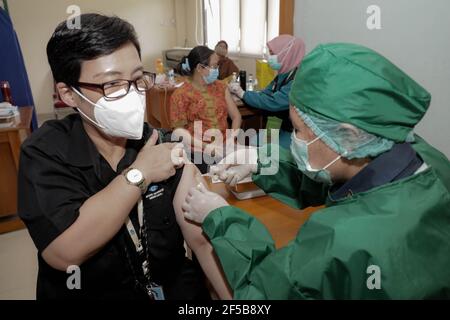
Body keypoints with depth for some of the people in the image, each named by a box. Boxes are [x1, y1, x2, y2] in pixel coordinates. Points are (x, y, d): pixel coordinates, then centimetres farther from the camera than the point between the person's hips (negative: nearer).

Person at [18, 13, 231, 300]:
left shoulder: (165, 146, -6)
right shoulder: (44, 153, -11)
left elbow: (202, 236, -12)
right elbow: (65, 252, -24)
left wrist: (235, 295, -23)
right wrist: (139, 174, -21)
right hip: (86, 292, -2)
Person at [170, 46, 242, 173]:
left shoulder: (221, 87, 15)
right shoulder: (181, 94, 0)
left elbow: (236, 116, 12)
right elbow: (178, 130, -5)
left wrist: (231, 141, -6)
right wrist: (206, 147, -18)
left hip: (224, 148, 5)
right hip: (197, 153, -5)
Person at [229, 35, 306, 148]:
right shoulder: (284, 74, 5)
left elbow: (273, 102, -28)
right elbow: (265, 94, 2)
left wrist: (243, 94, -18)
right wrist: (239, 93, -14)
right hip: (286, 128, 8)